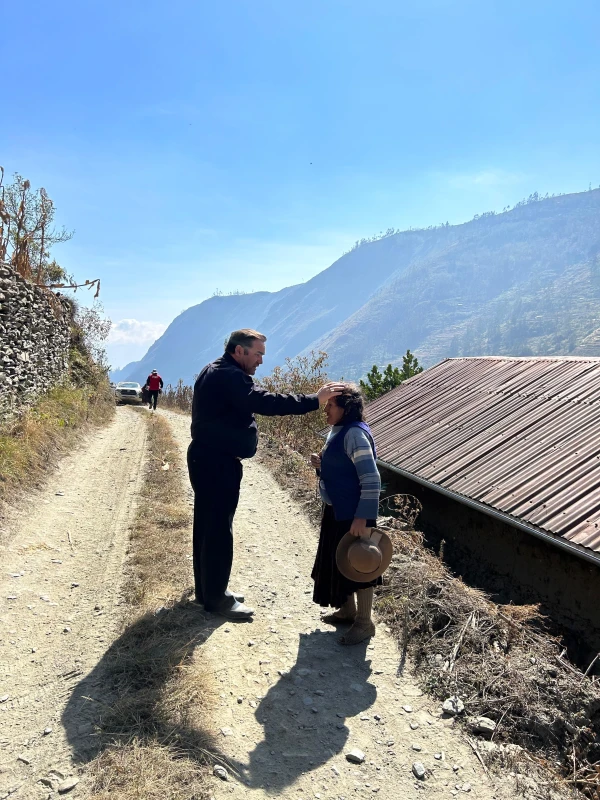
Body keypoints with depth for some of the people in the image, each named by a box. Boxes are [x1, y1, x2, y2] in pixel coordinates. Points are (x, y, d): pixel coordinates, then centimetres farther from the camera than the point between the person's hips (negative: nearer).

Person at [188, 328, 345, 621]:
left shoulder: (215, 372, 15)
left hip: (207, 459, 11)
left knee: (207, 525, 17)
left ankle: (207, 589, 29)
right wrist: (314, 400, -27)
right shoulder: (229, 376, -20)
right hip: (217, 464, -11)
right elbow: (265, 402, -30)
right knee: (219, 530, -2)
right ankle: (216, 598, 9)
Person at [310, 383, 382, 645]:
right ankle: (348, 609, 37)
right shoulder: (337, 430, 8)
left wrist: (363, 517, -28)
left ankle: (364, 622, 19)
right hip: (336, 510, 10)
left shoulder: (355, 434, -22)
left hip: (353, 514, -10)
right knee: (338, 560, 20)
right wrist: (320, 463, 1)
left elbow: (372, 480, -26)